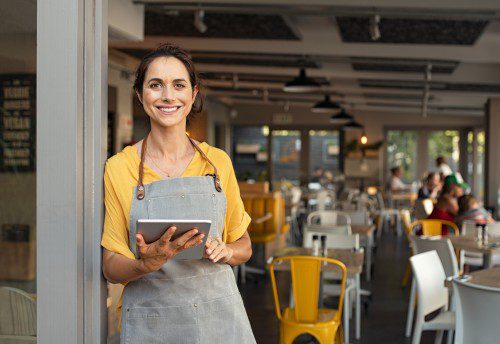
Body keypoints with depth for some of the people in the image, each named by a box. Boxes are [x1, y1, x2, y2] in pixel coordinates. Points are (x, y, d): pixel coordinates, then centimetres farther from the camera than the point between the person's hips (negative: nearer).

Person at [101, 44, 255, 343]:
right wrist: (147, 265, -21)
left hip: (219, 318, 2)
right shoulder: (119, 168, -3)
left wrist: (225, 251, -10)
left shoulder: (218, 162, 3)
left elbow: (244, 246, 11)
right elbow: (111, 267, -2)